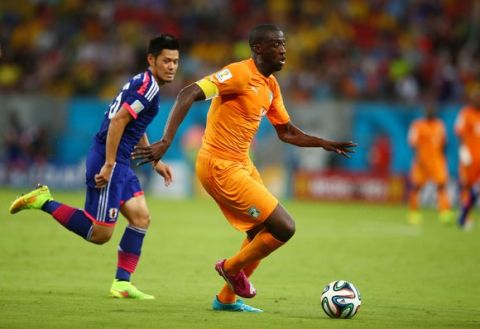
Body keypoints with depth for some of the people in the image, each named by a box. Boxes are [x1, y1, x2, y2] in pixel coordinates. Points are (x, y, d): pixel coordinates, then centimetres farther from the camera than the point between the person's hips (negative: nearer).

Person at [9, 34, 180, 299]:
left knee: (141, 218, 6)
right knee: (100, 234, -8)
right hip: (108, 161, -10)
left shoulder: (144, 83, 17)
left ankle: (122, 284, 7)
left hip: (120, 163, 10)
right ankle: (44, 202, 0)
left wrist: (155, 162, 31)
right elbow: (118, 121, -22)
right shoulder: (148, 86, -14)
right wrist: (108, 165, -23)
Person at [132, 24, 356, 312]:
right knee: (284, 228, -10)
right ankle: (232, 267, 12)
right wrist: (165, 142, -34)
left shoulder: (271, 85, 10)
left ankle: (227, 299, 31)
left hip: (242, 164, 10)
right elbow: (189, 94, -26)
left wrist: (324, 144, 8)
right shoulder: (240, 74, -18)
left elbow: (287, 132, 20)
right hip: (221, 167, -10)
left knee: (263, 234, 19)